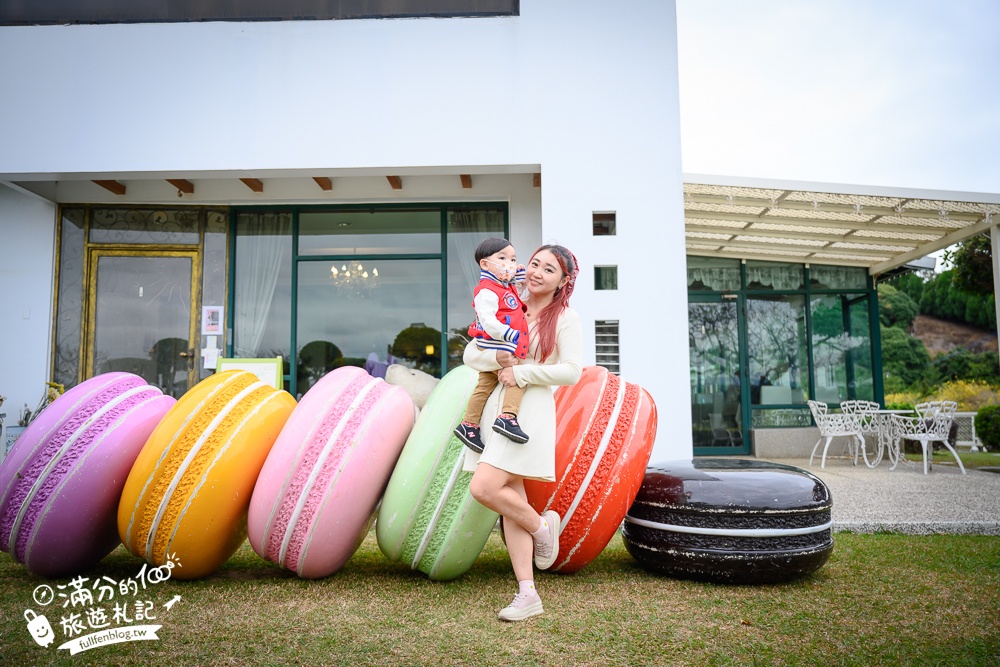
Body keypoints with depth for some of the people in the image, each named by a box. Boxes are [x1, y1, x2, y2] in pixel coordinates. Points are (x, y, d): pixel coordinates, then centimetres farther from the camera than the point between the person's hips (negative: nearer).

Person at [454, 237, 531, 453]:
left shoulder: (508, 288, 16)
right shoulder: (487, 291, -15)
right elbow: (488, 322, -25)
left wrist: (521, 274, 23)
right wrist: (512, 335, -33)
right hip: (496, 349, -10)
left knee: (484, 387, 13)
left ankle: (469, 425, 19)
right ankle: (507, 417, -24)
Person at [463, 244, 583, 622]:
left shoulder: (565, 319, 1)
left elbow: (571, 371, -12)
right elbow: (471, 355, 9)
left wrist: (521, 372, -12)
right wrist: (500, 358, -10)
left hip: (531, 410, -6)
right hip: (499, 406, 6)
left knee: (482, 488, -17)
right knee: (510, 502, 4)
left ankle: (542, 526, 10)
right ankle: (528, 595, 11)